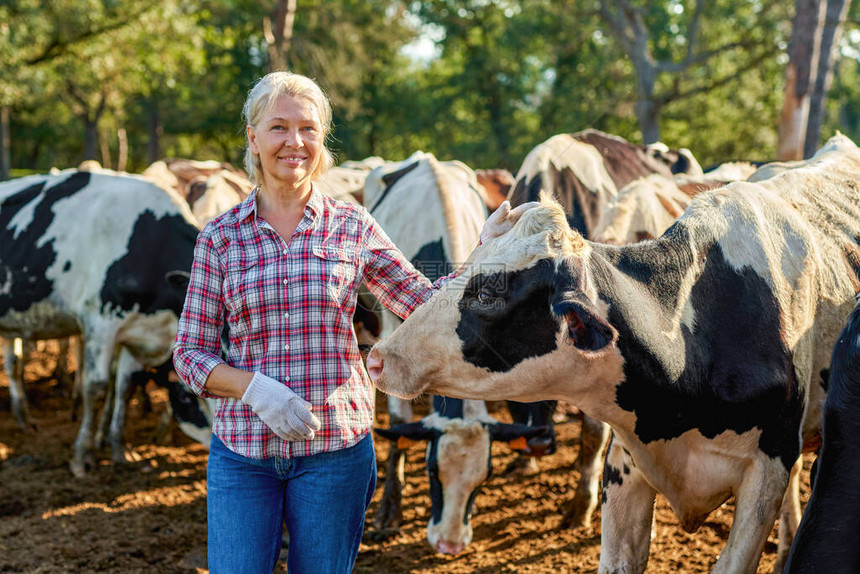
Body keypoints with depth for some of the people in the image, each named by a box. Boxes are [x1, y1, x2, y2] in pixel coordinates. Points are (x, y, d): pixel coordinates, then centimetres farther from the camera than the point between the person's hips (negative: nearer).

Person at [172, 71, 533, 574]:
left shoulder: (353, 227, 3)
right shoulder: (220, 238, 2)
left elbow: (429, 305, 8)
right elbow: (190, 353, 2)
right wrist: (254, 387, -14)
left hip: (336, 448, 0)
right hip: (241, 452, 0)